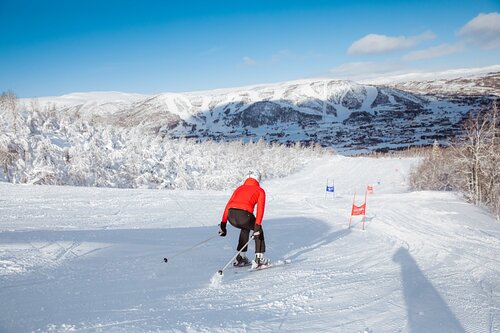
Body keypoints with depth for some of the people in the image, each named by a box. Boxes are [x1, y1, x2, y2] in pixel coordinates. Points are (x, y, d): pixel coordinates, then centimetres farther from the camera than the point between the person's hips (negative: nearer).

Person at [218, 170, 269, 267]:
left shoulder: (239, 188, 30)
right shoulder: (260, 190, 19)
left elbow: (228, 205, 22)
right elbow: (260, 208, 3)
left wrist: (223, 224, 20)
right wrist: (257, 226, -5)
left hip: (231, 216, 4)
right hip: (244, 215, -4)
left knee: (245, 228, 36)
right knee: (258, 230, 27)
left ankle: (241, 257, 33)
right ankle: (259, 258, 21)